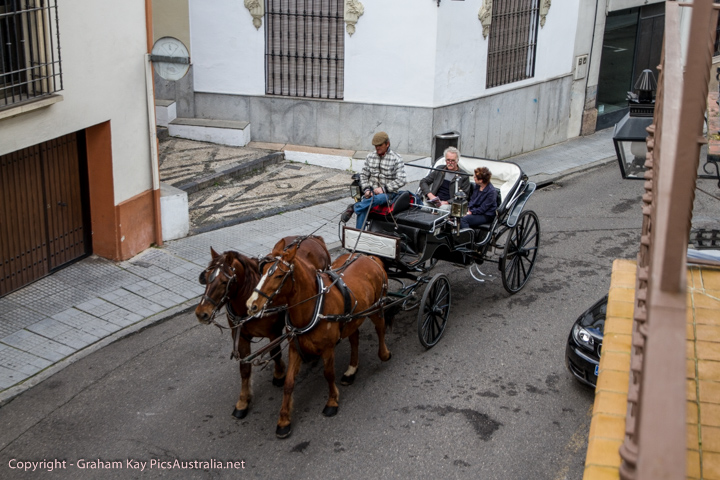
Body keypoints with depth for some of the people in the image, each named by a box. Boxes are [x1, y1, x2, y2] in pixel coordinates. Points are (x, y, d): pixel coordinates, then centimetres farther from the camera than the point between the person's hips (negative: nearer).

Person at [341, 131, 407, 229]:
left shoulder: (396, 159, -3)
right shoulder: (370, 157, 12)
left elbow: (401, 180, -10)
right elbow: (364, 174, 15)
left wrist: (383, 189, -17)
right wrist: (366, 189, -3)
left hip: (388, 193, -3)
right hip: (371, 191, 3)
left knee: (379, 198, -40)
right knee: (363, 209, -27)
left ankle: (354, 208, -30)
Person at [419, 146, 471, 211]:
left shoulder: (463, 176, 6)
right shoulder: (439, 170, 18)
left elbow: (464, 196, 0)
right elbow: (423, 182, 18)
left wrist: (447, 202, -12)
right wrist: (430, 195, -2)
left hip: (449, 204, -3)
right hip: (433, 202, 3)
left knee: (443, 208, -39)